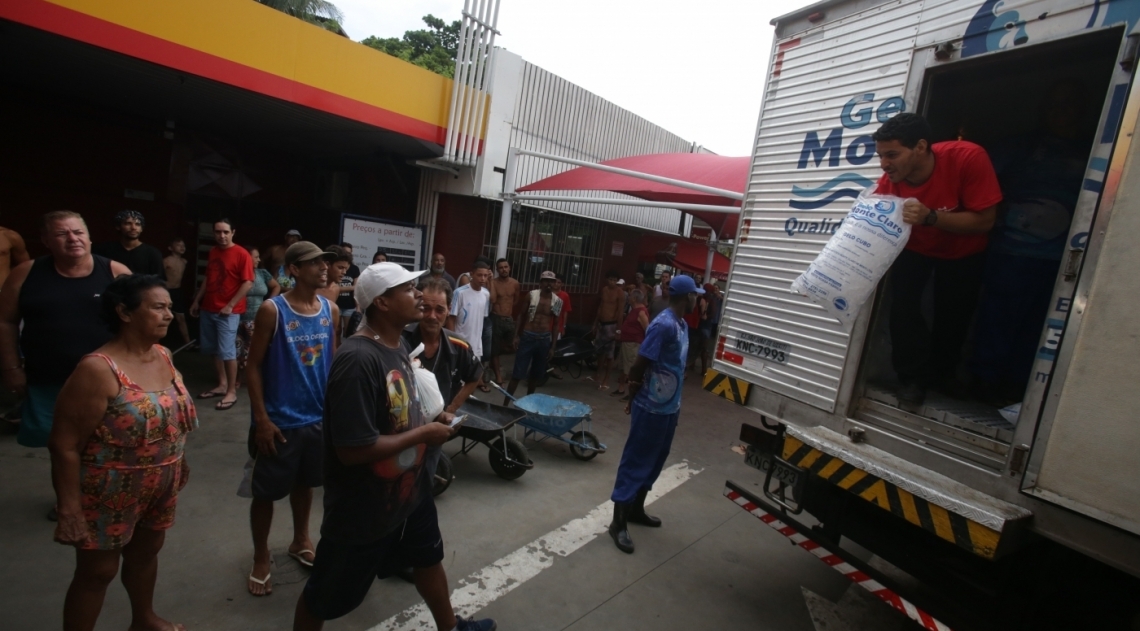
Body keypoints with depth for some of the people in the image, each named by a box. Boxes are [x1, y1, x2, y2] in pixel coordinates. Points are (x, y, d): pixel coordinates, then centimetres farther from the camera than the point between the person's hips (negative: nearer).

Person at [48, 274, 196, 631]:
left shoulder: (163, 356, -1)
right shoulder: (98, 369, -24)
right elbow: (65, 445, -21)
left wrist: (179, 462, 15)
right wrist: (69, 507, -20)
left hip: (159, 488, 7)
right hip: (110, 493, -7)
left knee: (146, 552, 25)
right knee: (97, 571, 10)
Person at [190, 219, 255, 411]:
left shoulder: (241, 254, -11)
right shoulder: (213, 252, 12)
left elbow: (247, 283, -15)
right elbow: (208, 279, 20)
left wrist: (230, 305, -17)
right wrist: (196, 301, 17)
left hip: (228, 311, -7)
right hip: (208, 308, 7)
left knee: (227, 351, -6)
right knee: (213, 350, 12)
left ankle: (232, 391, 3)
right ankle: (222, 385, 24)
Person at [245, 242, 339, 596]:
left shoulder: (331, 310, -1)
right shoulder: (272, 310, -14)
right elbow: (254, 366, -11)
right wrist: (261, 418, -14)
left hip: (318, 417, 4)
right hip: (279, 420, -4)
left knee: (306, 482, 21)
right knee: (266, 492, 10)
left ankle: (300, 542, 42)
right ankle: (261, 559, 31)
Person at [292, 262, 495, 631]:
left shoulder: (399, 345, -1)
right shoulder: (359, 360, -31)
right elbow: (354, 450, -32)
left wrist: (434, 418, -3)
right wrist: (424, 434, -23)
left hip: (410, 489, 9)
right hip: (364, 506, -9)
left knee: (429, 558, 29)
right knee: (326, 596, 16)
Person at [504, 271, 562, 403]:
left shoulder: (557, 301, 3)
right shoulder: (531, 295, -4)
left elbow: (555, 324, 8)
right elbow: (522, 315, 2)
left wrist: (553, 346, 7)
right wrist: (517, 335, -4)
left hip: (544, 339, 3)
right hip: (528, 337, -3)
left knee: (536, 374, 14)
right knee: (518, 373, -5)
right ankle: (505, 404, 2)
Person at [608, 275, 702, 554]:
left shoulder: (681, 324, 9)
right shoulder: (664, 325, -22)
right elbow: (638, 366, -20)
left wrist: (674, 398, 18)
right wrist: (634, 398, -8)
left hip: (669, 407, 9)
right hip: (652, 408, -9)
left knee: (655, 460, 19)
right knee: (636, 462, 0)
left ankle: (636, 509, 35)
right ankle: (619, 522, 11)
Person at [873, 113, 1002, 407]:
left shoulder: (968, 158, -35)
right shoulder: (889, 181, -28)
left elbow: (985, 220, -32)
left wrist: (930, 217, -48)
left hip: (963, 252, 0)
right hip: (915, 248, 1)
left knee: (955, 313, 7)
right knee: (902, 303, -19)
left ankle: (943, 370, 37)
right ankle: (914, 376, 2)